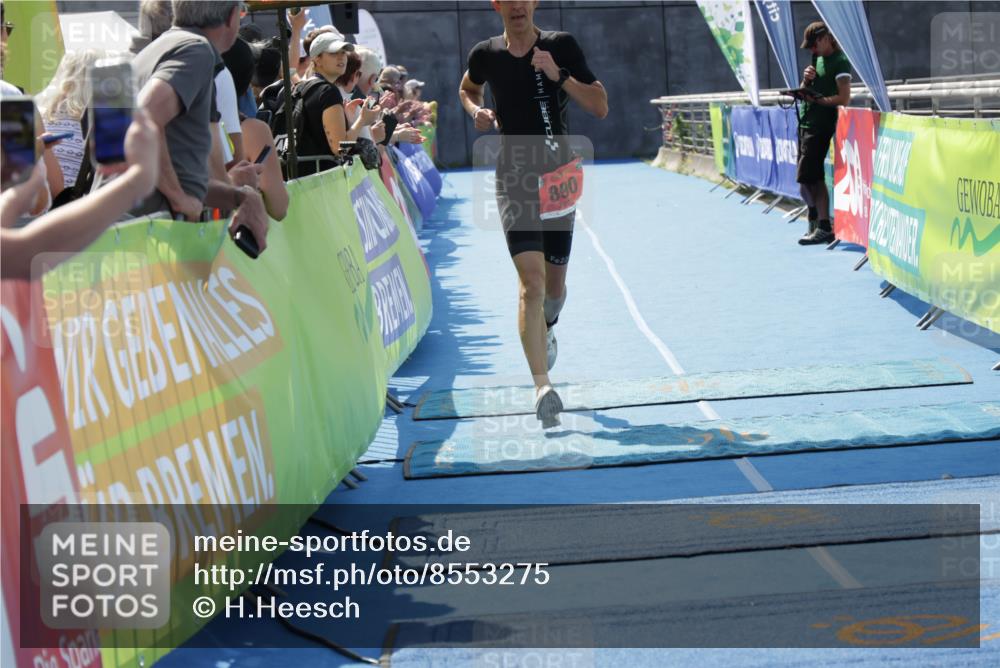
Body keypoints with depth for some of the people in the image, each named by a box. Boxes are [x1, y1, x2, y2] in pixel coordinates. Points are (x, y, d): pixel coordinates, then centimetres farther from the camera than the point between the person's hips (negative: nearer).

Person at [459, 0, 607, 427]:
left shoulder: (561, 46, -1)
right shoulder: (486, 54, 3)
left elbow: (600, 108, -4)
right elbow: (466, 90, 25)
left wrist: (559, 75, -17)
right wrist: (477, 112, 3)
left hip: (558, 174, 1)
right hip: (514, 177, -1)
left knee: (554, 283, 14)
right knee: (532, 280, -18)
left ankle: (546, 330, 50)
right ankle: (542, 387, -24)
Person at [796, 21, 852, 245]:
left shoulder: (839, 62, -9)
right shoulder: (817, 59, 18)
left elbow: (844, 98, -18)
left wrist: (816, 99, -19)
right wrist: (806, 80, -1)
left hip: (820, 126, -9)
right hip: (805, 123, 9)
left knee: (808, 177, -13)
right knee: (812, 179, 11)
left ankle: (823, 228, -12)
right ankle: (816, 224, 17)